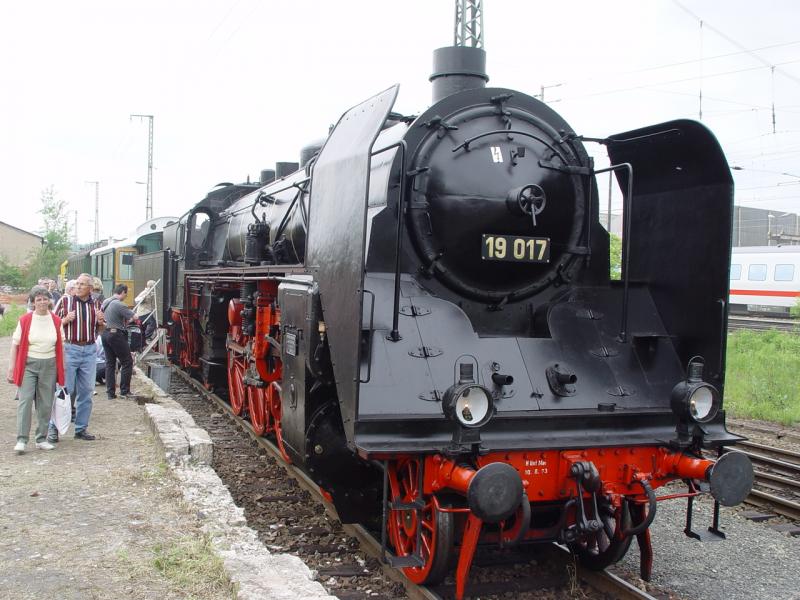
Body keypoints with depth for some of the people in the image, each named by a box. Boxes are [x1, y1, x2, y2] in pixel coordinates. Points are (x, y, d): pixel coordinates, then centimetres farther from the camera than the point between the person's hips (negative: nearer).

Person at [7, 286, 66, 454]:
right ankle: (21, 440, -5)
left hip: (49, 366, 3)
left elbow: (60, 347, 11)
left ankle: (42, 439, 16)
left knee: (46, 404, 7)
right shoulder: (25, 320, -3)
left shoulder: (56, 321, 5)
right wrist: (11, 368, -4)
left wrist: (62, 370, 9)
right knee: (25, 401, -9)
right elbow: (15, 344, -1)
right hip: (28, 364, -2)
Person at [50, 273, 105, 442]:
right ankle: (53, 428, 7)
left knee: (86, 391, 7)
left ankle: (81, 428, 17)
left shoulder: (95, 304, 10)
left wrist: (101, 322, -4)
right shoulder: (65, 300, -1)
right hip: (70, 349, -4)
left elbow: (100, 330, 18)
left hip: (90, 350, 4)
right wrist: (66, 320, -16)